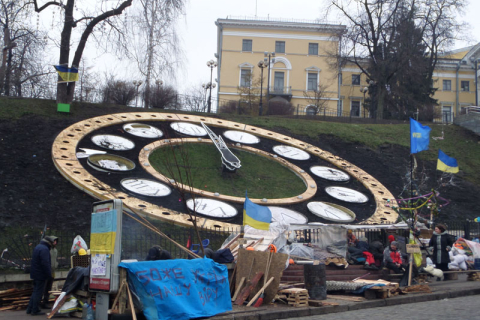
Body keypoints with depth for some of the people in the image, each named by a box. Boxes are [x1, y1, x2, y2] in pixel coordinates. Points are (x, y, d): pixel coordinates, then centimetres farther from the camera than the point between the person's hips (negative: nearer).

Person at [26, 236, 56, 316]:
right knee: (38, 292, -3)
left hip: (35, 274, 10)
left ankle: (30, 309, 20)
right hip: (41, 275, -10)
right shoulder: (44, 249, -19)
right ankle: (35, 310, 2)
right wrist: (49, 275, -19)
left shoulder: (38, 247, 14)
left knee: (35, 291, 17)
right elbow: (45, 263, -24)